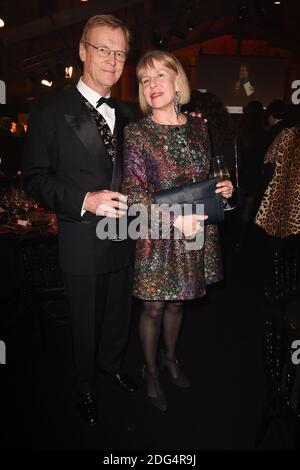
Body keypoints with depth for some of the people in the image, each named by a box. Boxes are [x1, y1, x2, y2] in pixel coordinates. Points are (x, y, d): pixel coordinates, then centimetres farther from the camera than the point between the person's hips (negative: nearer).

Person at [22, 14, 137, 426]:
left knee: (119, 312, 23)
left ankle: (112, 364, 52)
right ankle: (86, 385, 42)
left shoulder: (126, 115, 8)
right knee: (86, 322, 14)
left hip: (123, 237, 5)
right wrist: (85, 200, -25)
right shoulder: (51, 114, -8)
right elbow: (35, 179, -12)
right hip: (82, 242, -4)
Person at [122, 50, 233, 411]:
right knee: (153, 307, 10)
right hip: (157, 236, -4)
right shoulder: (137, 133, -10)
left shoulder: (198, 126, 5)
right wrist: (176, 218, -25)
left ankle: (169, 356, 46)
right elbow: (134, 193, -14)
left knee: (176, 301, 20)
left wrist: (221, 188, -5)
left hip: (195, 235, 4)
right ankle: (150, 371, 35)